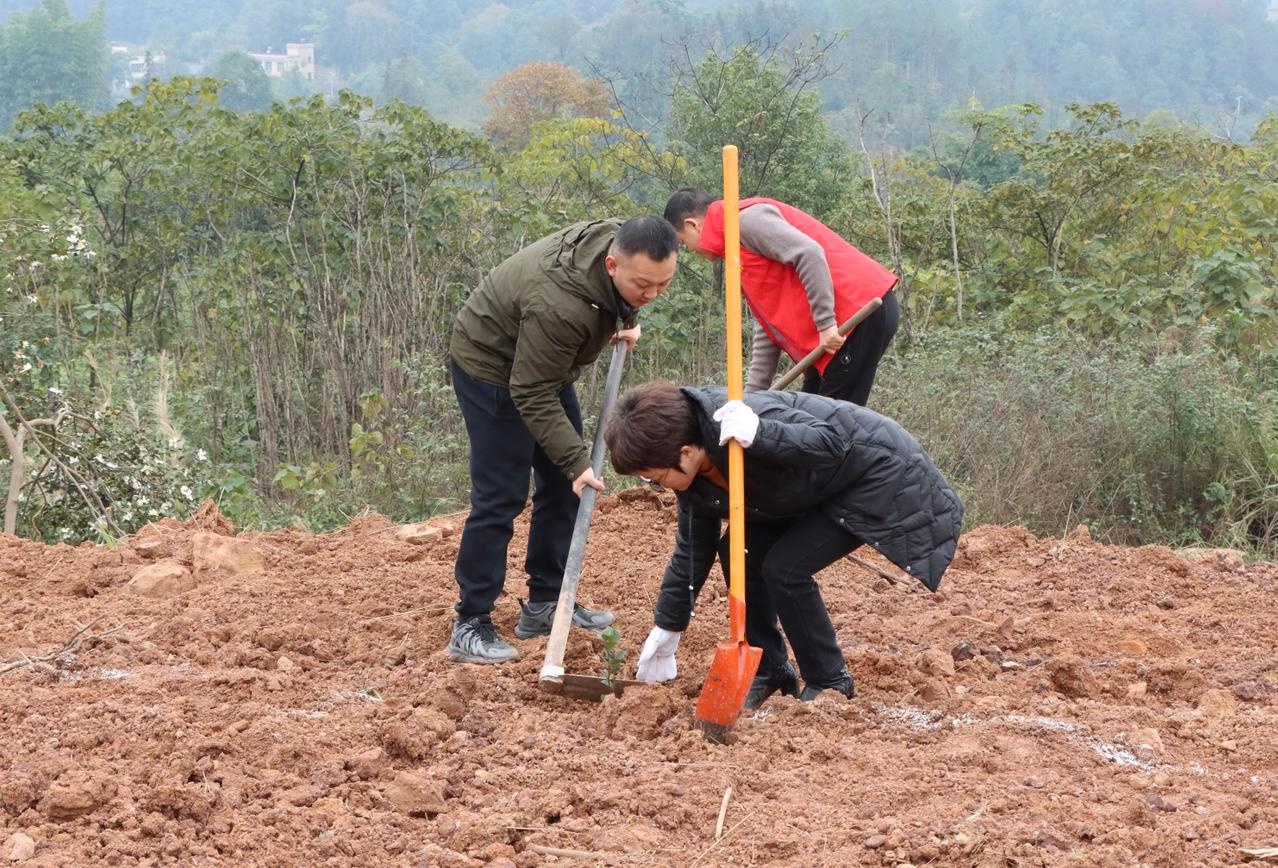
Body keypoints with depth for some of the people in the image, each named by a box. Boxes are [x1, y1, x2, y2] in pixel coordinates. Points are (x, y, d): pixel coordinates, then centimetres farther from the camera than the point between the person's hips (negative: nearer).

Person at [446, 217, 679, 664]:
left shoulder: (620, 239, -17)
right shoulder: (558, 306, -41)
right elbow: (532, 396, -33)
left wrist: (623, 323, -3)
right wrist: (577, 462, -33)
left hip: (543, 363, 9)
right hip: (492, 369, -9)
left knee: (563, 486, 10)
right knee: (500, 497, -11)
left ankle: (545, 604, 19)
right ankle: (470, 627, -6)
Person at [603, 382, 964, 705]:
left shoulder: (742, 417, -34)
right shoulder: (695, 480, -6)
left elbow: (832, 441, -37)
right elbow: (692, 552, 6)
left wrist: (758, 435, -52)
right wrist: (665, 631, 8)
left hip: (879, 474, -9)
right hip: (822, 491, 9)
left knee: (785, 567, -18)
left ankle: (831, 683, -1)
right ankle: (771, 671, 14)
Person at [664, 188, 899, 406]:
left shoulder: (747, 218, -8)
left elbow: (809, 254, -22)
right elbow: (767, 328, 21)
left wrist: (825, 324, -22)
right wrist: (752, 393, 17)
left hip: (860, 310, -10)